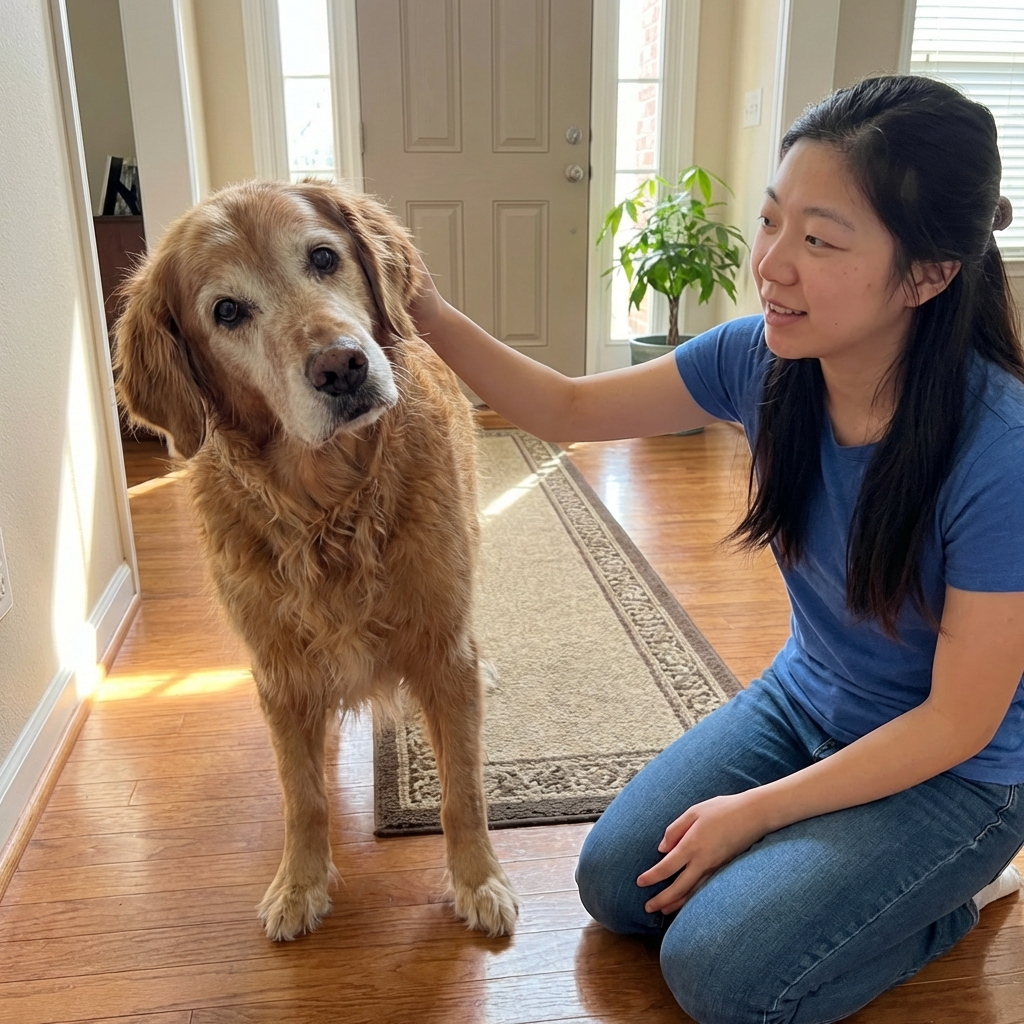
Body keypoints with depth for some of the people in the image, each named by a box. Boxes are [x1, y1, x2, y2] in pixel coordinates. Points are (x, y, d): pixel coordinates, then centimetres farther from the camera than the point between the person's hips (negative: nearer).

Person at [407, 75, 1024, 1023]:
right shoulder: (764, 359, -17)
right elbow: (569, 410, -6)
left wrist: (758, 811, -18)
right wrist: (433, 318, -21)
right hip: (804, 700, 5)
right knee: (614, 884, 2)